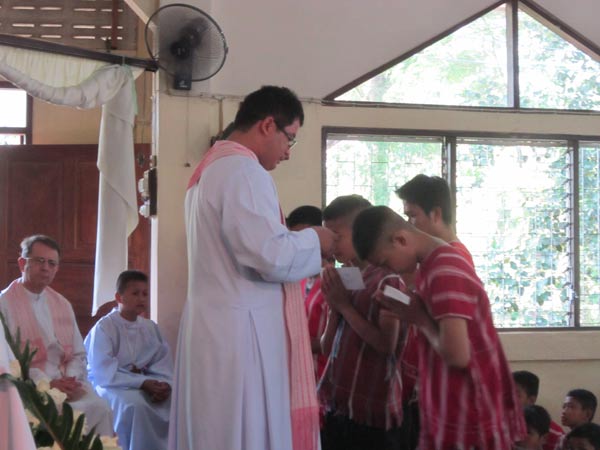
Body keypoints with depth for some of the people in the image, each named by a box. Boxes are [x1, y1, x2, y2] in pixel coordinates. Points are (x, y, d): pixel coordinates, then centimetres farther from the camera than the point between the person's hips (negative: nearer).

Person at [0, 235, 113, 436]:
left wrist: (71, 380, -5)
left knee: (101, 409, -23)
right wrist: (46, 384, -18)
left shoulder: (62, 304, 18)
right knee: (73, 413, -31)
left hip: (67, 382, 5)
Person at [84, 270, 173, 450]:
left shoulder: (150, 328, 11)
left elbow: (163, 363, 6)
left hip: (144, 382, 5)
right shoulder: (103, 327, -9)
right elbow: (104, 373, -16)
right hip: (111, 385, -5)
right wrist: (143, 383, -24)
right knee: (135, 403, -37)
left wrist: (165, 384, -18)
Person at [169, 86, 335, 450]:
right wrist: (314, 240, -3)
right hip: (240, 332, -10)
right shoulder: (244, 169, -14)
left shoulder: (211, 168, 18)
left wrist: (301, 241, 19)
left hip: (216, 326, 10)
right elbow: (272, 256, -21)